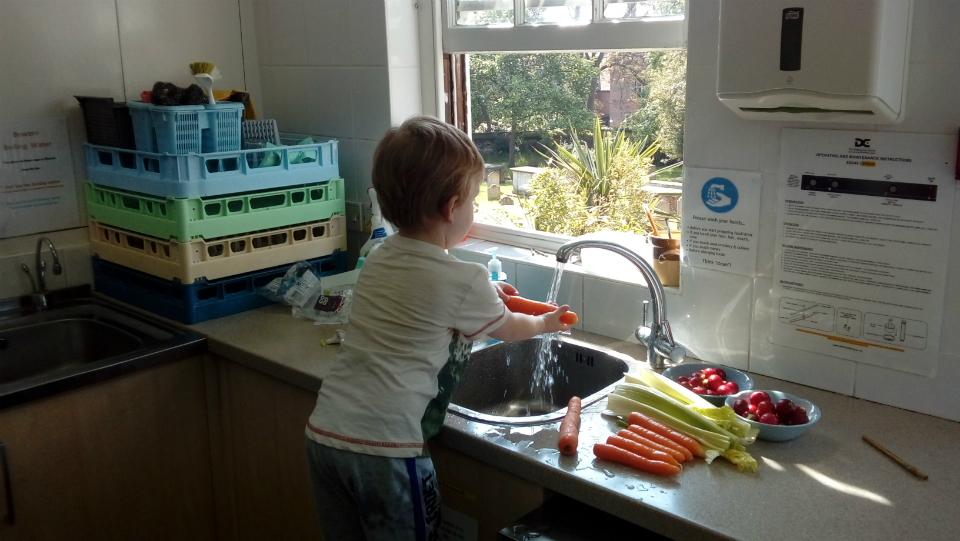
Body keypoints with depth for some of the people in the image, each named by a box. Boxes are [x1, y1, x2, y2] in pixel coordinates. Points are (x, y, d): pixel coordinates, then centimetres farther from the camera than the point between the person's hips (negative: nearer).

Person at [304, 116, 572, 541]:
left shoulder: (380, 259, 9)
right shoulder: (466, 282, -10)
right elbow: (508, 329, 11)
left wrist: (484, 295, 30)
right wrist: (546, 323, 30)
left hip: (324, 430, 7)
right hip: (383, 445, -7)